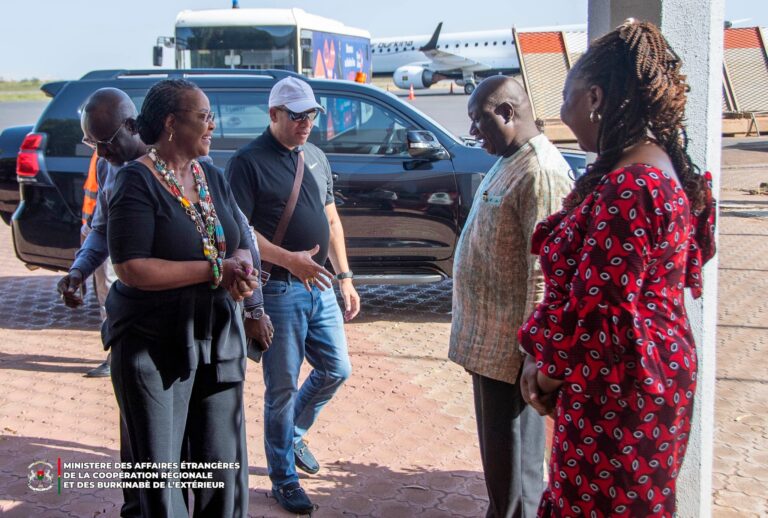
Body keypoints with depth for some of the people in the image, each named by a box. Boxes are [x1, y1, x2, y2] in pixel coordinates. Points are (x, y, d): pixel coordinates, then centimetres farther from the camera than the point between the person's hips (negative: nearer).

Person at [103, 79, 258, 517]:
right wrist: (215, 270, -19)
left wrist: (240, 269, -14)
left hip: (218, 340, 6)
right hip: (154, 344, -6)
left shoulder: (214, 178, 9)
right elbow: (131, 268, -20)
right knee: (161, 468, 4)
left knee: (224, 461, 9)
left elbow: (241, 247, 11)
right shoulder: (138, 181, -12)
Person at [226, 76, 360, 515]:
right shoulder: (249, 162, -10)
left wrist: (345, 276, 12)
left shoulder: (315, 157, 12)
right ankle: (284, 479, 17)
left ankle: (293, 433, 38)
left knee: (337, 369, 14)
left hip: (319, 286, 7)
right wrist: (289, 260, -26)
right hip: (278, 291, -7)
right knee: (282, 388, 3)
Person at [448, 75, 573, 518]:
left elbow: (545, 270, -24)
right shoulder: (509, 163, 12)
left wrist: (533, 348, -23)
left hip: (510, 343, -10)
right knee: (497, 444, 21)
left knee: (513, 450, 3)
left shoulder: (541, 172, -20)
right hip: (489, 335, 10)